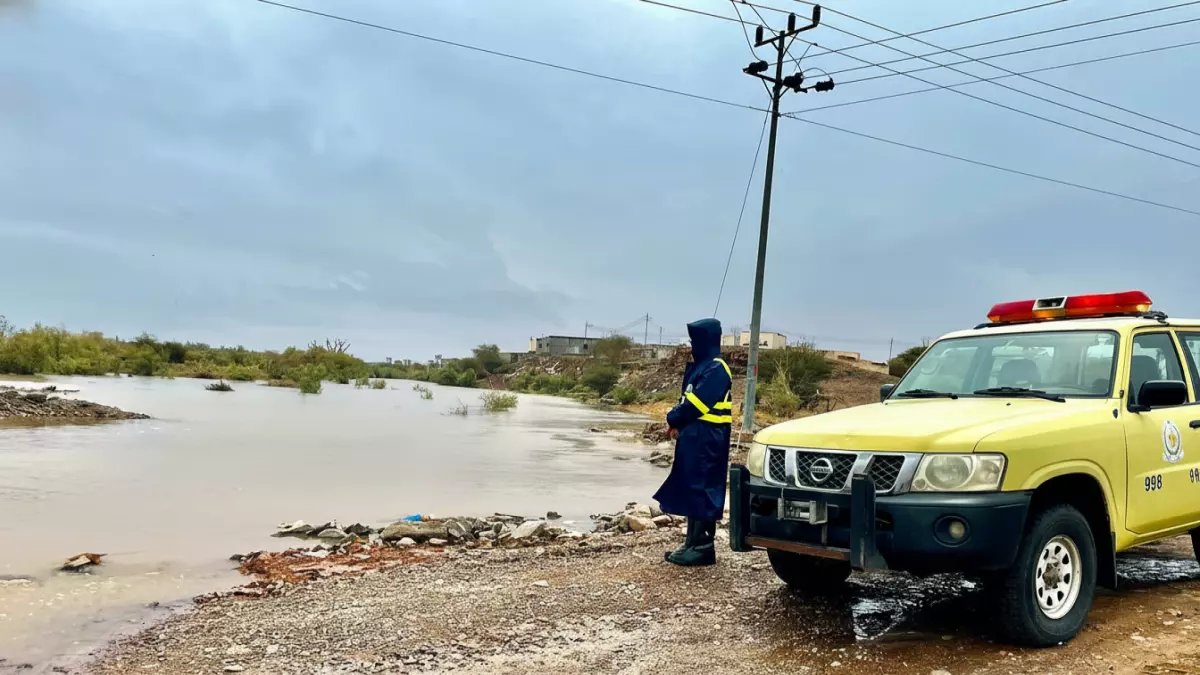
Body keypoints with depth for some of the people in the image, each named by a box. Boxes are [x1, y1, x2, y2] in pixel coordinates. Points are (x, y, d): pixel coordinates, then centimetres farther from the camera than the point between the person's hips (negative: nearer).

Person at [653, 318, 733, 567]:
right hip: (693, 436, 10)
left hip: (708, 439, -10)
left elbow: (697, 403, -21)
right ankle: (693, 543, 18)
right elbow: (688, 399, 18)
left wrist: (674, 419, -7)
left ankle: (702, 547, -2)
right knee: (690, 489, 12)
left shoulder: (716, 369, -14)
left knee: (702, 490, -7)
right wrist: (677, 421, 1)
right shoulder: (699, 366, 17)